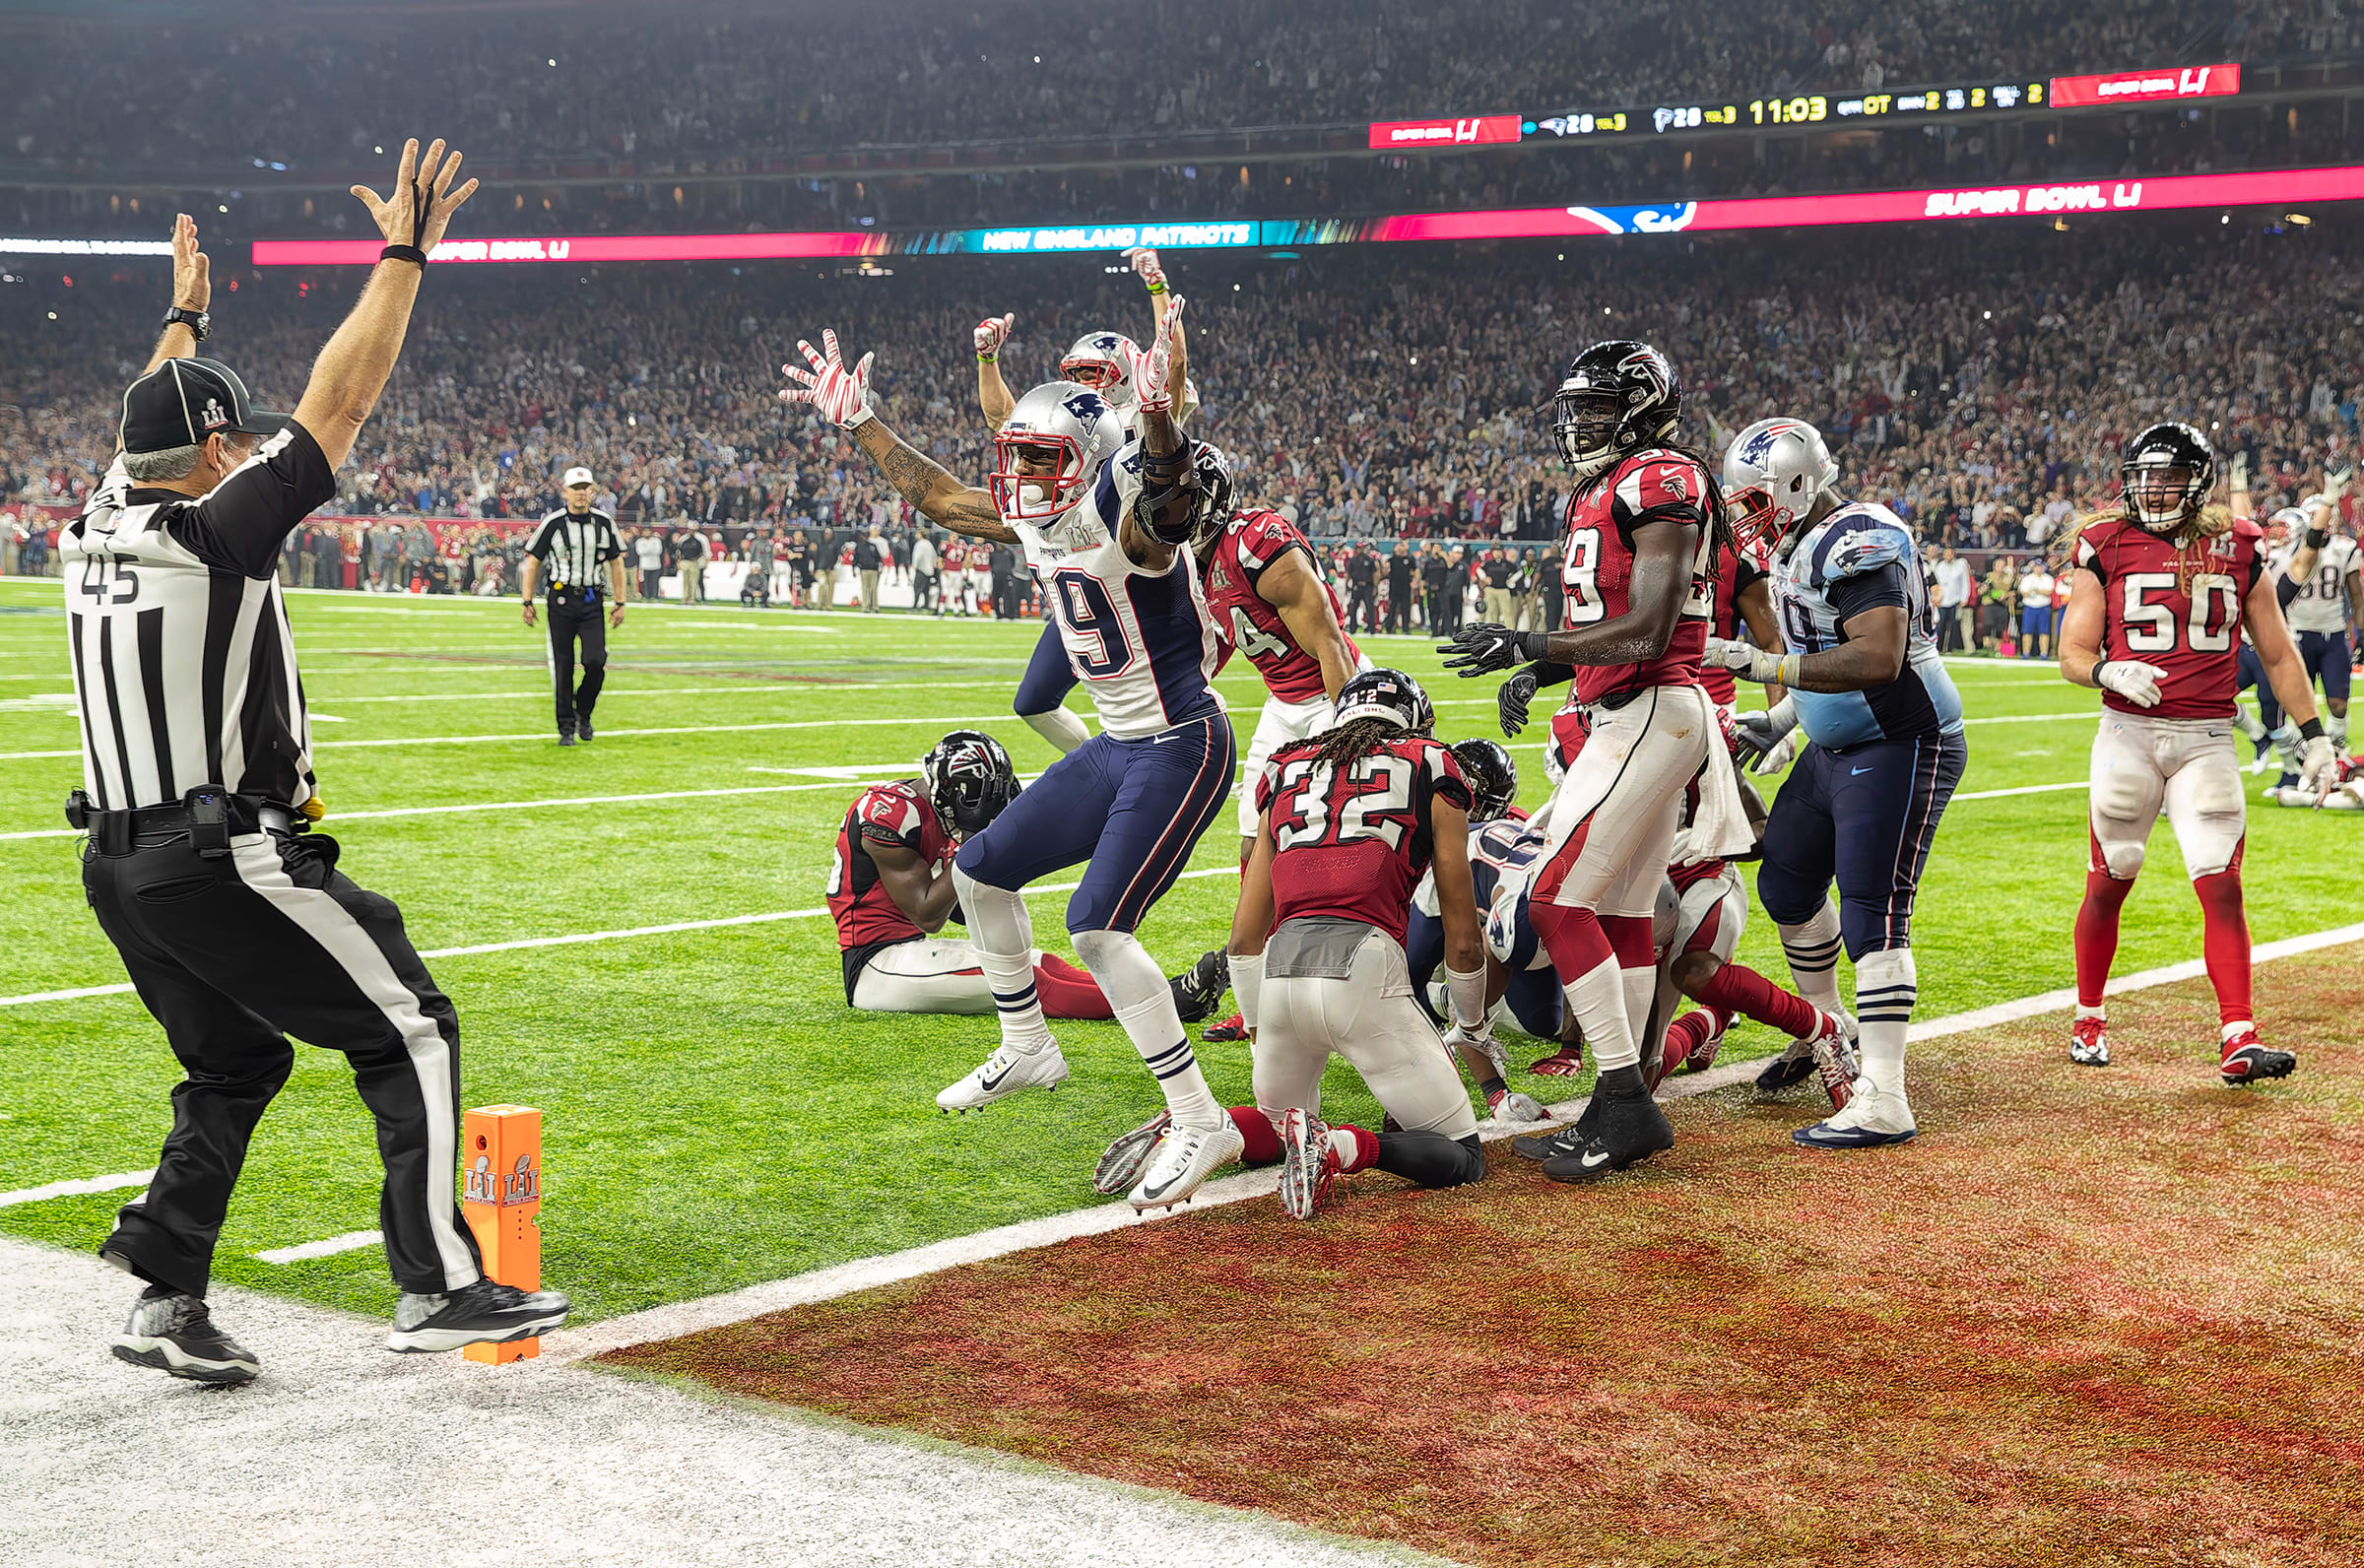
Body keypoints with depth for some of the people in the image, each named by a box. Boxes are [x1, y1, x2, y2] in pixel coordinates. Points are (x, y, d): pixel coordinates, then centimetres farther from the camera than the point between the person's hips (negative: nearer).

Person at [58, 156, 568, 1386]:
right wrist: (403, 256, -8)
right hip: (225, 861, -9)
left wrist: (183, 320, 42)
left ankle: (166, 1300, 15)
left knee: (235, 1067, 21)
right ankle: (438, 1287, -3)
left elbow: (151, 427, 27)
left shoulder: (100, 524, 7)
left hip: (117, 863, 9)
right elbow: (334, 406, -14)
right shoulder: (215, 533, -14)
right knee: (409, 1034, 0)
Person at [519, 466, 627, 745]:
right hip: (561, 599, -2)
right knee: (563, 667, 1)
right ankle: (567, 728, 10)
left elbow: (616, 563, 13)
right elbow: (532, 563, 2)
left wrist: (619, 603, 10)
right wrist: (527, 601, 0)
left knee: (596, 661, -11)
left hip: (592, 601, 2)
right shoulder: (553, 523, -4)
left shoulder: (604, 523, 4)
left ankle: (584, 712, 14)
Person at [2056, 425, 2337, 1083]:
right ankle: (2089, 1018, 24)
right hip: (2129, 733, -1)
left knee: (2222, 886, -8)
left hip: (2206, 739, 1)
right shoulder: (2107, 548, 1)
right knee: (2109, 882, 6)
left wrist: (2314, 735, 10)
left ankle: (2239, 1041, -9)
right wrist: (2109, 671, -23)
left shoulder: (2238, 549, 6)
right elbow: (2072, 655, -1)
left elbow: (2278, 655, 13)